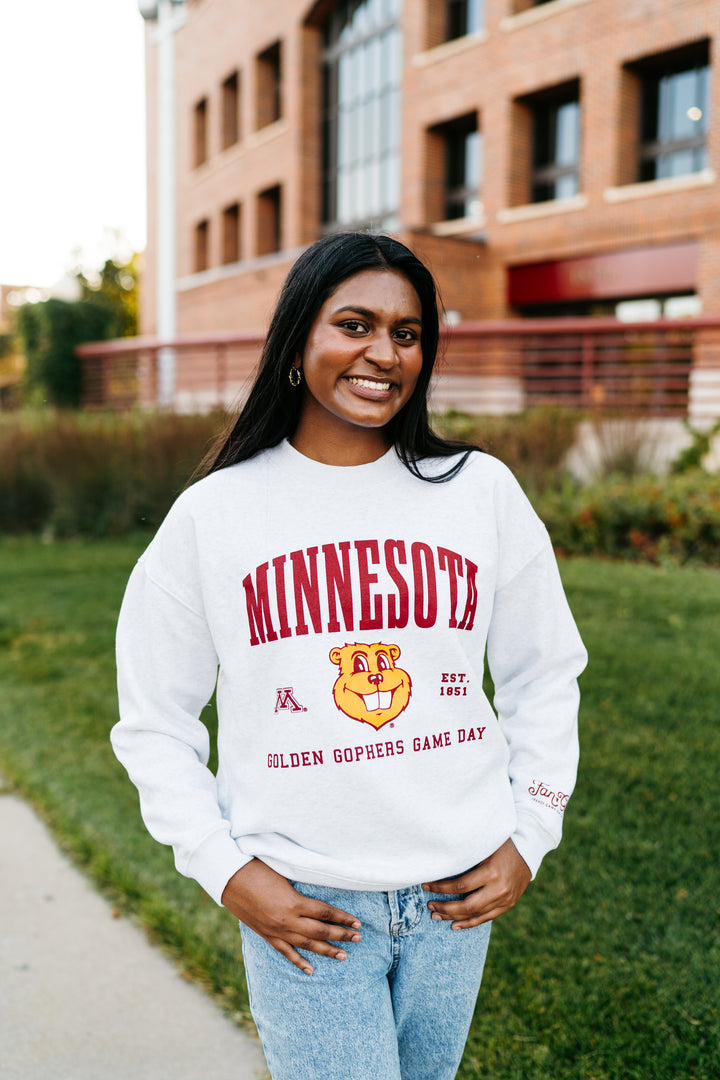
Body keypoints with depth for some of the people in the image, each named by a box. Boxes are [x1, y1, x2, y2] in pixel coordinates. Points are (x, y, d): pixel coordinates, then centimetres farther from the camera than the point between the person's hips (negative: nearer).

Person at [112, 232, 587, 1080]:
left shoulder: (482, 492, -1)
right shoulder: (212, 515, -5)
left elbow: (544, 676, 9)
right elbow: (153, 720, 1)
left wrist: (530, 835, 2)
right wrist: (225, 870, -6)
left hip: (456, 896, 3)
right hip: (300, 903, -2)